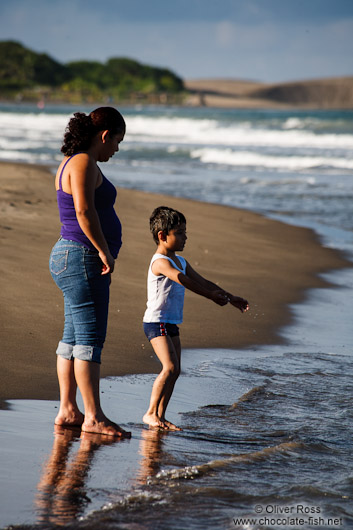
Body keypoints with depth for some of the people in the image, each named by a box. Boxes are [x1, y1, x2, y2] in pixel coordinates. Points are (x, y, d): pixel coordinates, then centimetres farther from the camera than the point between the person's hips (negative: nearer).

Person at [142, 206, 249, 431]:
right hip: (156, 322, -10)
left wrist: (230, 297, 12)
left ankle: (160, 416, 11)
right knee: (170, 367, -19)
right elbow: (184, 281, -29)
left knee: (175, 371, 7)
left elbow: (203, 282, 18)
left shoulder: (180, 261, 15)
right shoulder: (160, 262, -16)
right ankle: (151, 413, -14)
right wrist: (212, 296, -32)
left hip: (171, 324, 10)